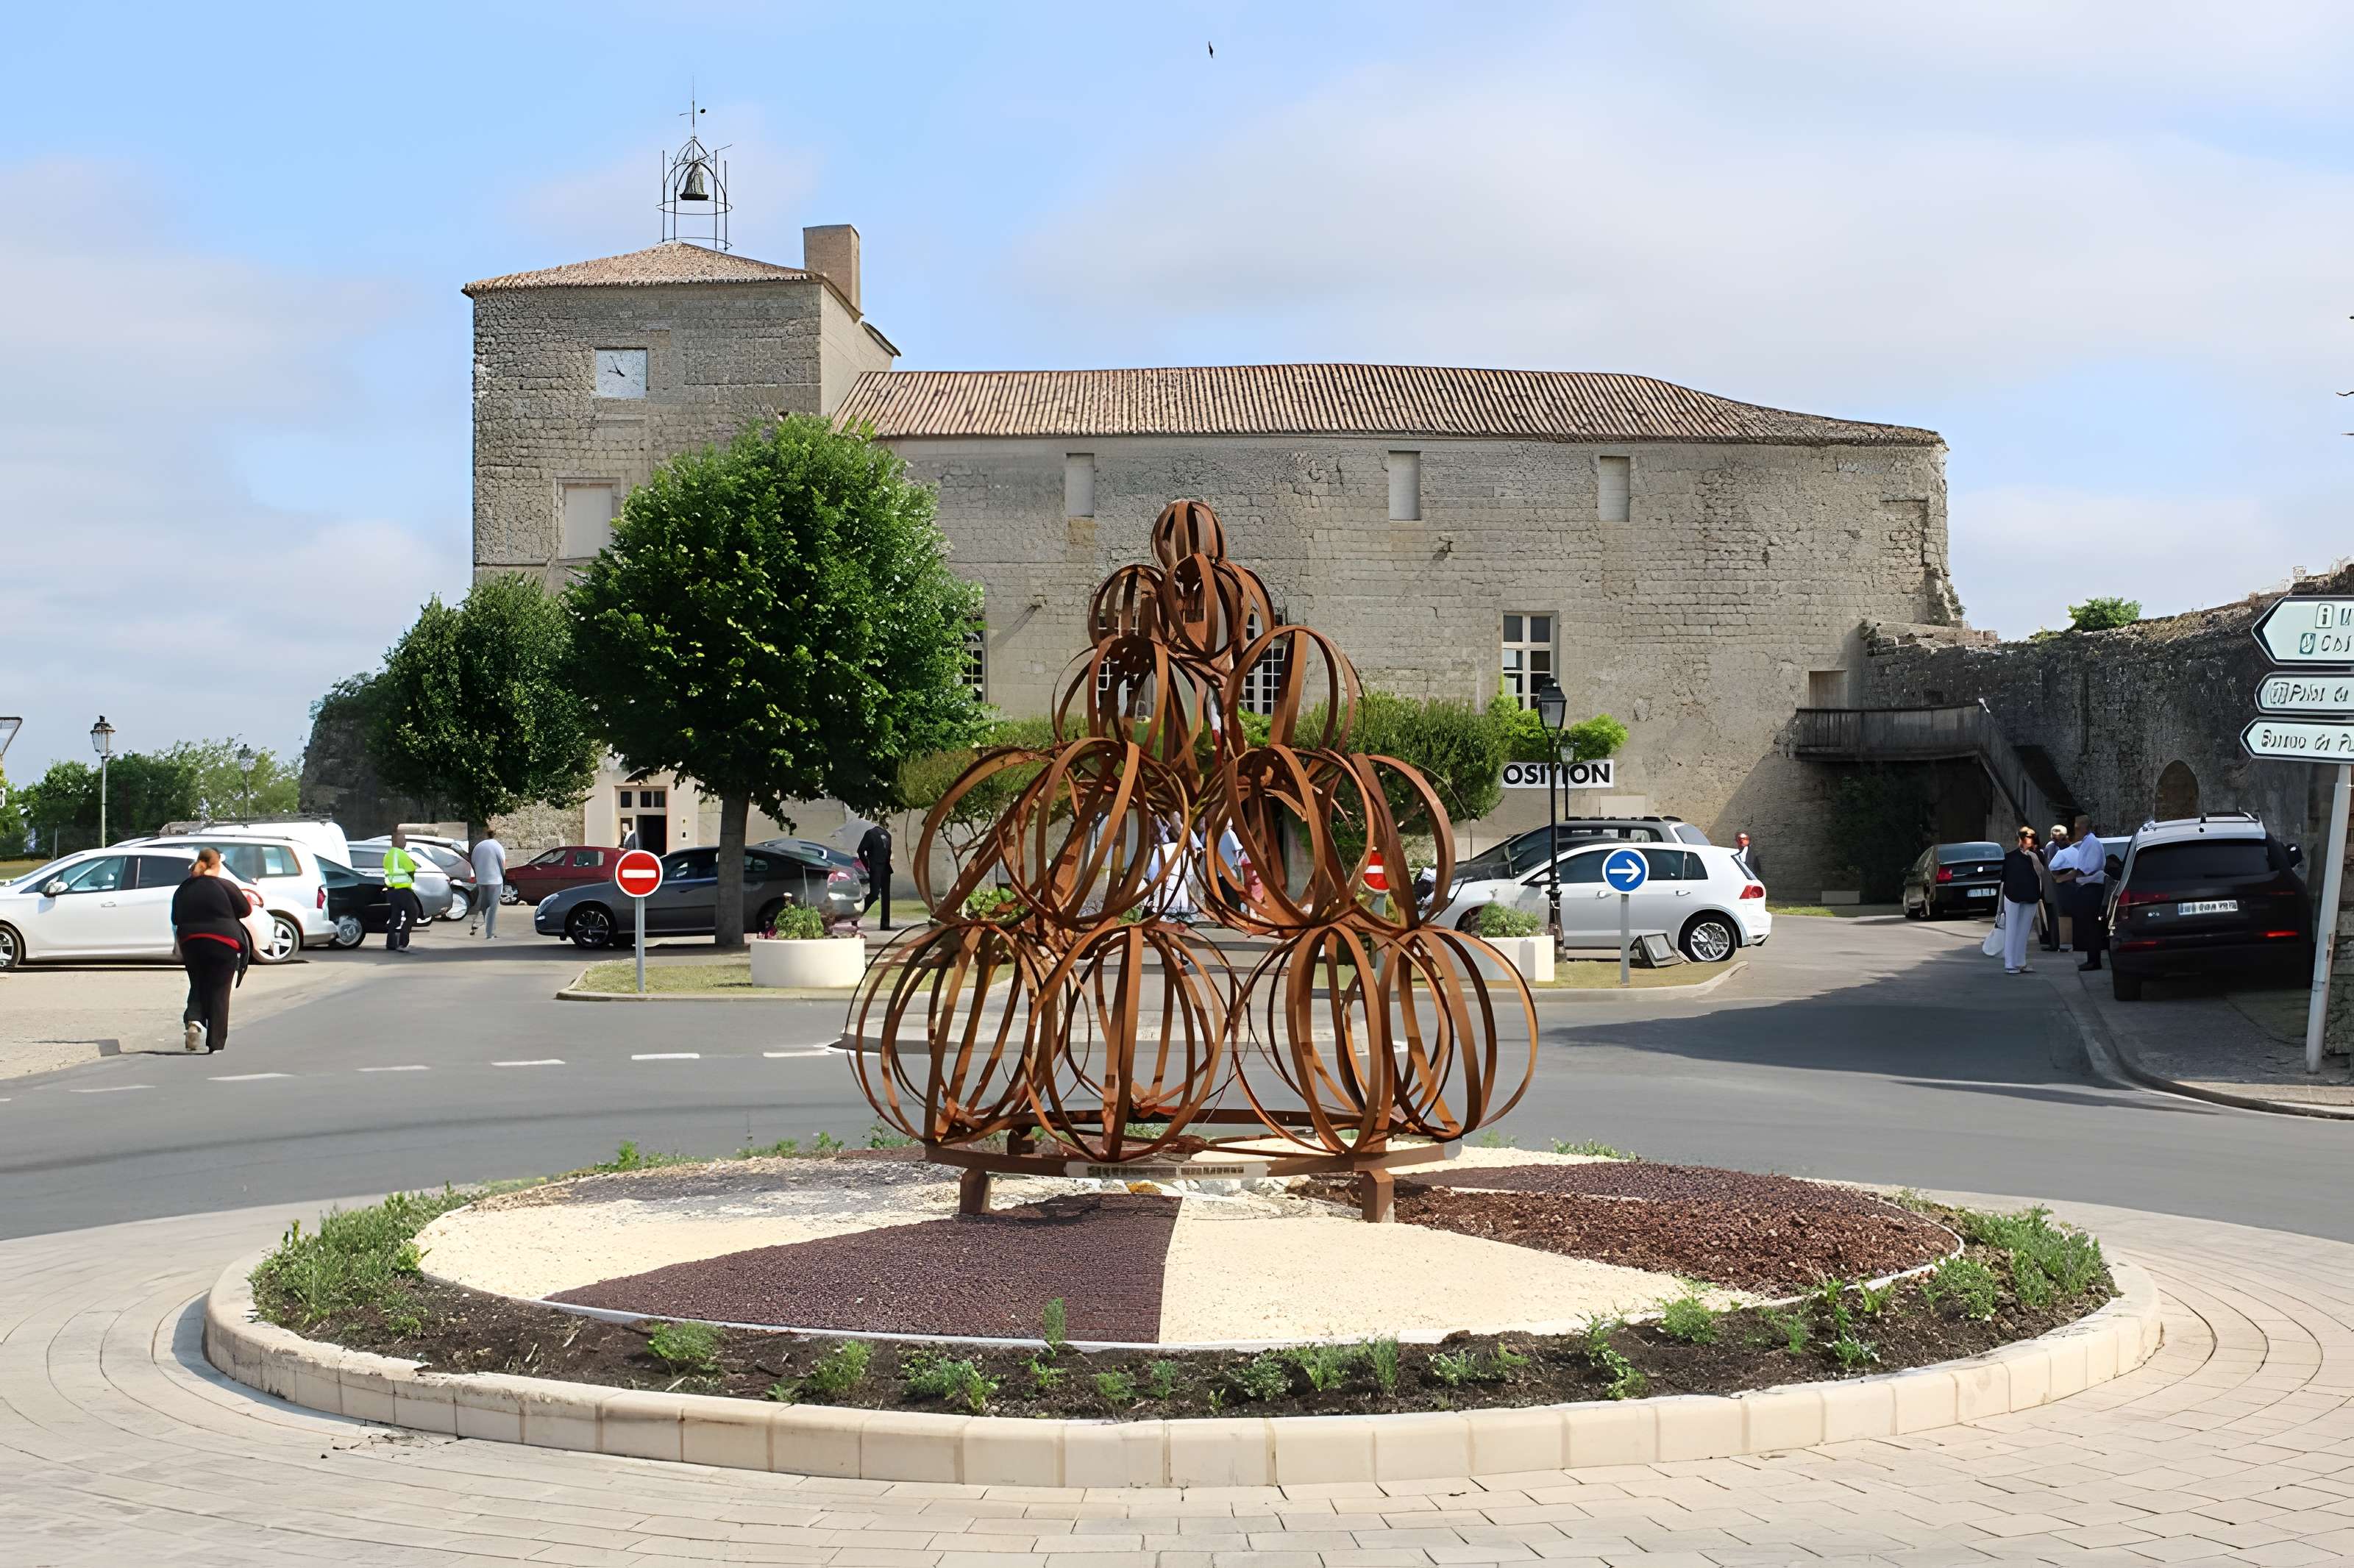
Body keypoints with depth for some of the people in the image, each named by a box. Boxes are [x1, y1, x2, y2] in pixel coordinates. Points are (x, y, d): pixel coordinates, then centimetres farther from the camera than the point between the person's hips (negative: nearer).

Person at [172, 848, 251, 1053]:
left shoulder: (182, 890, 7)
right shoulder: (226, 886, -8)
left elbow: (176, 920, 15)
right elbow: (244, 911, 1)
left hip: (191, 944, 4)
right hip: (223, 943, -4)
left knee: (198, 987, 18)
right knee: (219, 992, 3)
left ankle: (193, 1020, -12)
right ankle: (215, 1045, 3)